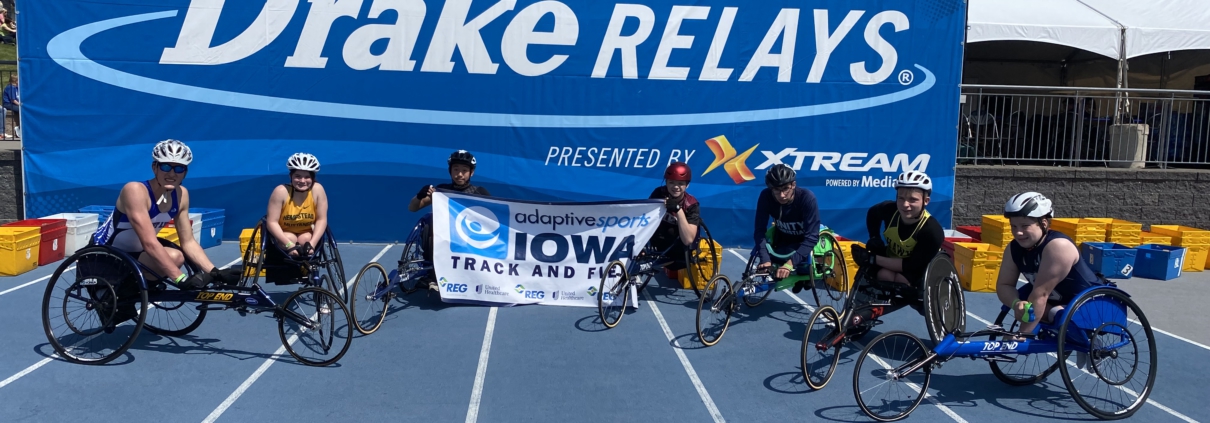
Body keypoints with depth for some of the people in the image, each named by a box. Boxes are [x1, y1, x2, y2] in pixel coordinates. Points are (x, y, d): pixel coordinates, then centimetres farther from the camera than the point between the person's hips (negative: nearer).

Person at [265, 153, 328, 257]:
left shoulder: (318, 190, -22)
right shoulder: (281, 191, -27)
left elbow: (321, 220, -18)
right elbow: (272, 222, -25)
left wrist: (312, 243, -30)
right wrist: (289, 244, -34)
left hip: (305, 233, 1)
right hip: (283, 234, -1)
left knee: (306, 240, -30)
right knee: (290, 239, -32)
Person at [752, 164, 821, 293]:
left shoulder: (807, 198, -33)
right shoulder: (766, 196, -27)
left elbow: (811, 237, -36)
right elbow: (760, 230, -27)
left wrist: (790, 263, -47)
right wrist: (765, 260, -42)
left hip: (805, 240, -3)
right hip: (782, 239, 3)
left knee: (806, 267, -29)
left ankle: (803, 274, 12)